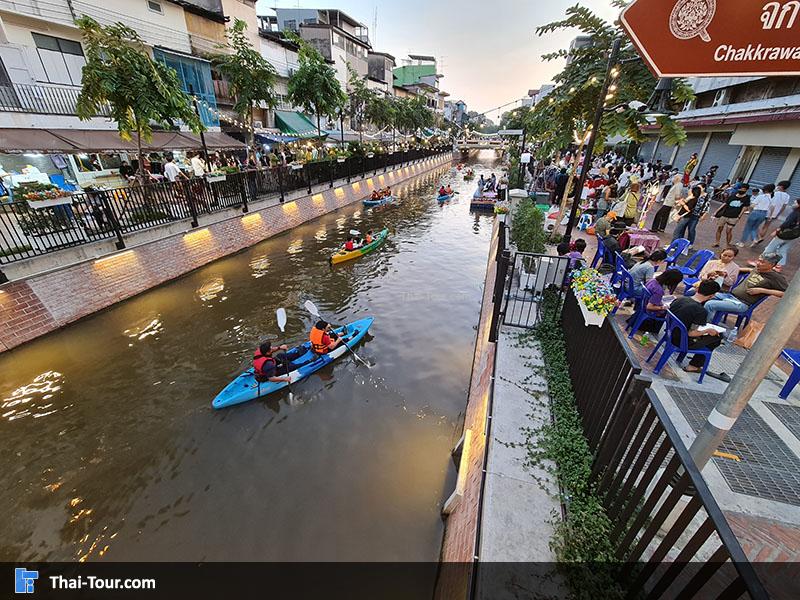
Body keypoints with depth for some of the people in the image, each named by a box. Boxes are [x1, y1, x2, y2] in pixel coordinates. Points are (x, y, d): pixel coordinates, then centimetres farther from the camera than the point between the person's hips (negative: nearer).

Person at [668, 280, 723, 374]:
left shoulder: (679, 299, -6)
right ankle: (693, 366, 20)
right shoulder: (701, 311, -24)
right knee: (717, 337, 15)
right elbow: (691, 333, -21)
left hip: (670, 334, 7)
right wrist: (708, 331, -3)